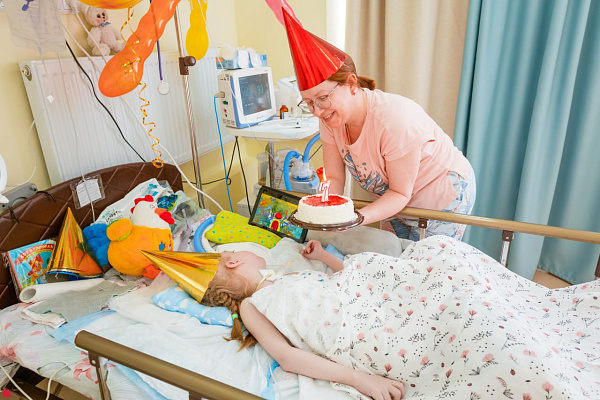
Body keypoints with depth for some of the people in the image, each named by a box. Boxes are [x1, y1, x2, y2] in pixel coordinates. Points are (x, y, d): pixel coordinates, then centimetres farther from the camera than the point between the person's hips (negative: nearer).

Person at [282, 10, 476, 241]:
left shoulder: (394, 120, -36)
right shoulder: (330, 119, -16)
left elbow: (401, 193, -26)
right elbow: (334, 178, -11)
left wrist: (358, 218, -41)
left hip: (444, 195, -6)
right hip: (400, 199, 6)